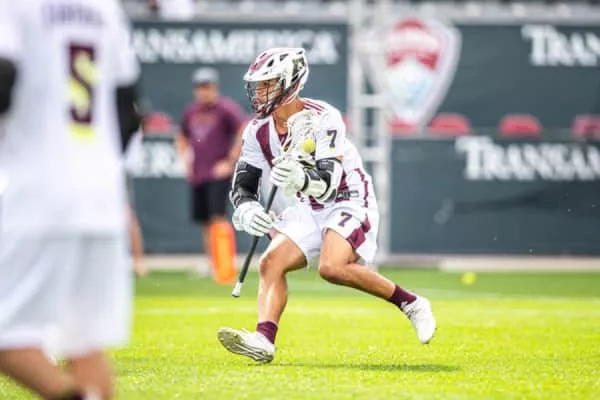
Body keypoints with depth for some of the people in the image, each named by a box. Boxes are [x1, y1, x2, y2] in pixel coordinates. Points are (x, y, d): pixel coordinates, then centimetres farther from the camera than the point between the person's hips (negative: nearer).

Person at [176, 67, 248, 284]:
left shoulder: (226, 108, -7)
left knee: (218, 218, -18)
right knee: (205, 223, 10)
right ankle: (214, 266, 20)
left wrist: (231, 162, -18)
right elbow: (182, 138, 31)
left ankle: (227, 267, -22)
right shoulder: (191, 111, 14)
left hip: (219, 174, -7)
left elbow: (246, 131, -19)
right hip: (197, 176, 7)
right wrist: (185, 160, 15)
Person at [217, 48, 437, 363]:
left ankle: (409, 303, -14)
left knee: (331, 267, -29)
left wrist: (302, 180, -54)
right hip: (310, 210, 7)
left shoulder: (322, 119, -22)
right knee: (271, 263, -15)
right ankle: (263, 341, -27)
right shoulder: (259, 131, -2)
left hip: (349, 203, -7)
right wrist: (246, 210, -25)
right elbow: (243, 185, -1)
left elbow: (328, 182, -31)